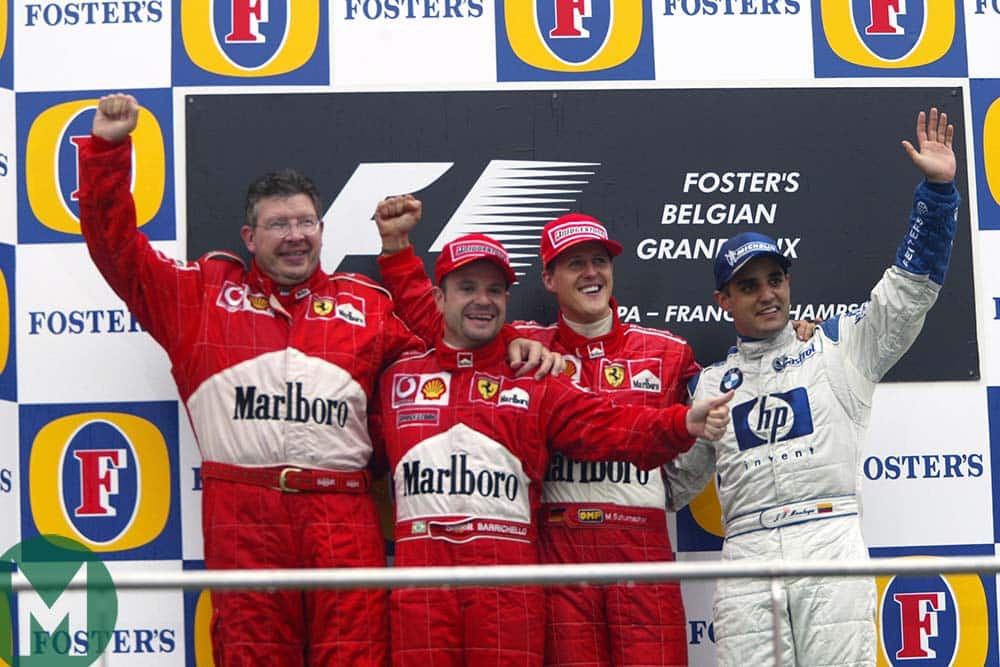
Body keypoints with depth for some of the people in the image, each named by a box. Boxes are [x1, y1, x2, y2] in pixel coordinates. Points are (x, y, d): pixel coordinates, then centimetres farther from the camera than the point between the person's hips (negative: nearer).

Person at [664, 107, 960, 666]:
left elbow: (909, 290, 5)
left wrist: (937, 189, -3)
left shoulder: (836, 346, 14)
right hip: (747, 553, 2)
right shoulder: (710, 384, 21)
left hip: (831, 540, -2)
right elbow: (678, 478, 28)